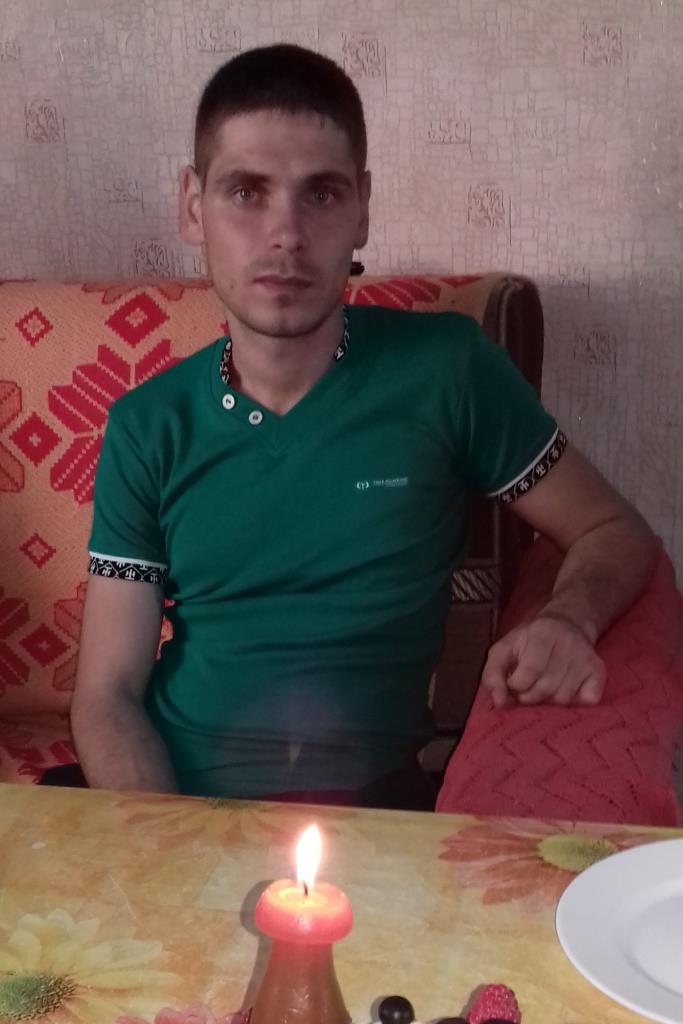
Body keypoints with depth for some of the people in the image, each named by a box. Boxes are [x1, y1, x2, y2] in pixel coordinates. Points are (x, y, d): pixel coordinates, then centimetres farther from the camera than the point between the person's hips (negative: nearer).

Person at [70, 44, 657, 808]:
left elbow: (614, 532, 8)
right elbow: (107, 695, 1)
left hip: (363, 800, -1)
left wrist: (568, 620, -14)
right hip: (172, 795, 2)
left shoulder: (445, 369, -3)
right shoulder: (146, 427, 2)